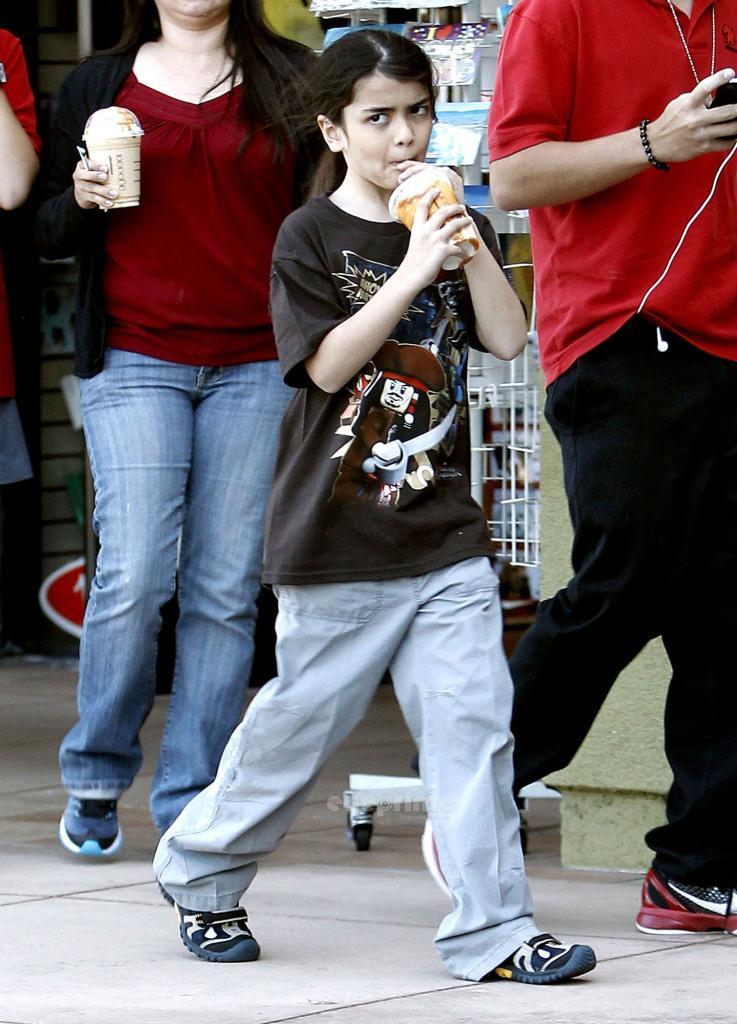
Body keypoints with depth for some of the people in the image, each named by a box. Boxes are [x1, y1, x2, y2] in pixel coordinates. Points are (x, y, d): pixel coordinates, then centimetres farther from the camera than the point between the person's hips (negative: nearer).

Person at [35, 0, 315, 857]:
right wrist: (82, 200, -6)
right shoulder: (95, 87, 12)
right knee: (134, 576, -11)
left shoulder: (290, 79, 11)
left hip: (256, 367, 1)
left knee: (225, 589, -1)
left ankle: (191, 804, 6)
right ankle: (95, 777, 9)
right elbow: (49, 233, 15)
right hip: (134, 360, -1)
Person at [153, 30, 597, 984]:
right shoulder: (311, 238, -4)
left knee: (471, 720, -6)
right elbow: (328, 364, -14)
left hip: (445, 531, 4)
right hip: (336, 541, -3)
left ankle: (491, 929, -4)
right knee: (299, 717, 5)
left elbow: (508, 339, 0)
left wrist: (470, 242, -12)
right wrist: (414, 272, -20)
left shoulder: (453, 225, 10)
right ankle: (201, 875, 27)